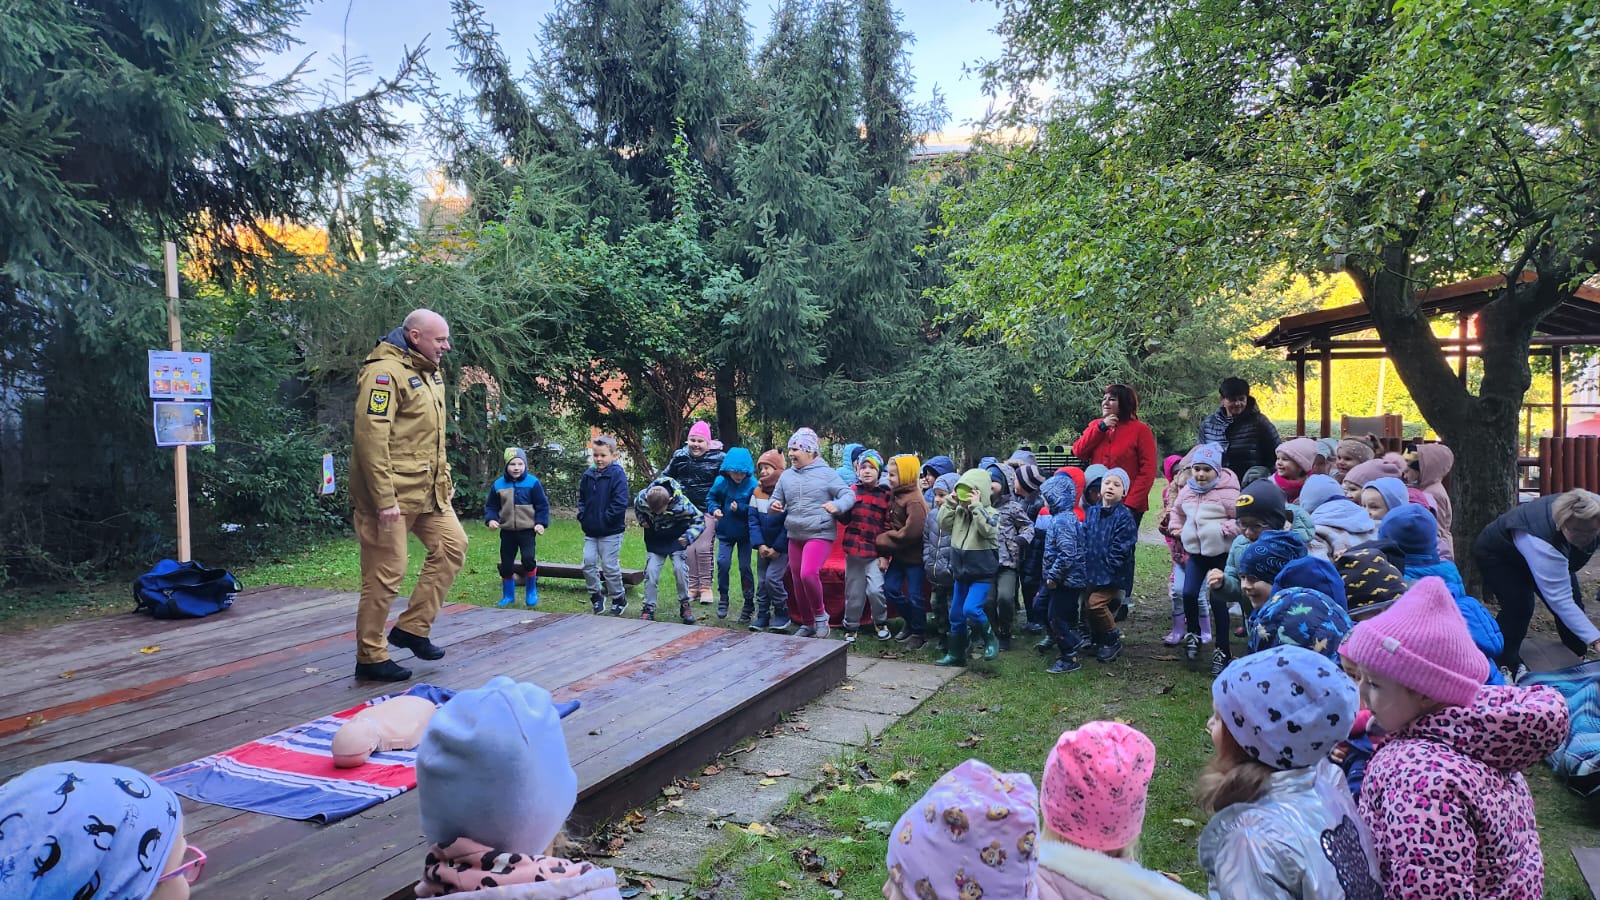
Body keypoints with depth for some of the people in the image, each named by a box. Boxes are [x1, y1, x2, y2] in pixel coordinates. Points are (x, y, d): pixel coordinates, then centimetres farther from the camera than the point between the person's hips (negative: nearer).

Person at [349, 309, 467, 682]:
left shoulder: (428, 373, 15)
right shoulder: (385, 372, -16)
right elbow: (371, 437, -23)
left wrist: (444, 478, 19)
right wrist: (384, 499, -24)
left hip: (429, 491, 9)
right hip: (392, 495, -9)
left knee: (452, 546, 8)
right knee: (385, 574, -2)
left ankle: (412, 628, 18)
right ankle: (370, 658, 12)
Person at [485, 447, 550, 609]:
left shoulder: (533, 482, -5)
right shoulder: (498, 484, 1)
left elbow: (542, 505, -1)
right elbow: (491, 506, 9)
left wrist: (541, 523, -10)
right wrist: (490, 519, -8)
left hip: (527, 530, -3)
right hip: (507, 531, 3)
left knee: (528, 559, -18)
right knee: (506, 564, 9)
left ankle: (531, 592, 4)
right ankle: (508, 595, 27)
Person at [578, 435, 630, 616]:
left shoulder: (617, 474, -12)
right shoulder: (588, 474, 7)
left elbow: (620, 503, -18)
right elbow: (582, 497, 19)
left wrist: (606, 519, -16)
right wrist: (582, 515, 4)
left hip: (611, 532, -6)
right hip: (590, 530, 6)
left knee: (610, 566, 1)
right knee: (588, 563, 4)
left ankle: (619, 599, 18)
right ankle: (596, 595, 21)